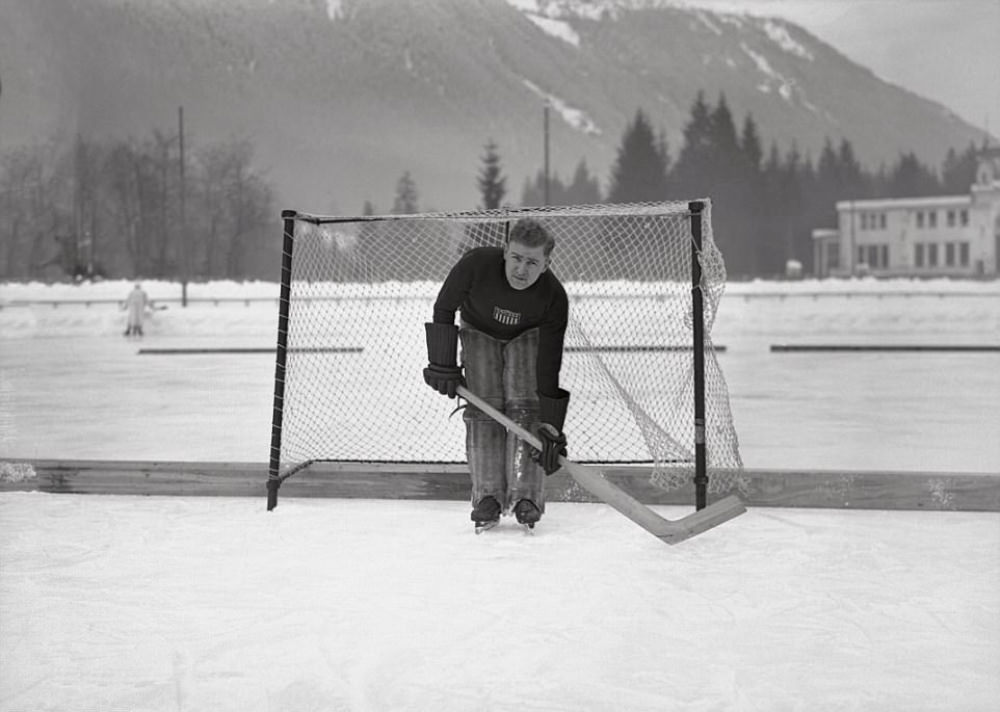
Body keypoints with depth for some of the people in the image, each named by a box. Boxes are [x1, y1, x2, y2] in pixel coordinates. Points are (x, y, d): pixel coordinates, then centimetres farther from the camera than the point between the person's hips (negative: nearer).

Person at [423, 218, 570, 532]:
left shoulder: (554, 298, -34)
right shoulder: (476, 264, -37)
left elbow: (548, 365, -30)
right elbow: (443, 309, -18)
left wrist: (550, 427, -33)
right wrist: (442, 364, -16)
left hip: (527, 335, 0)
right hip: (478, 331, 1)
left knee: (524, 407, -15)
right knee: (484, 408, -10)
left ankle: (526, 496, -9)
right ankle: (487, 497, -5)